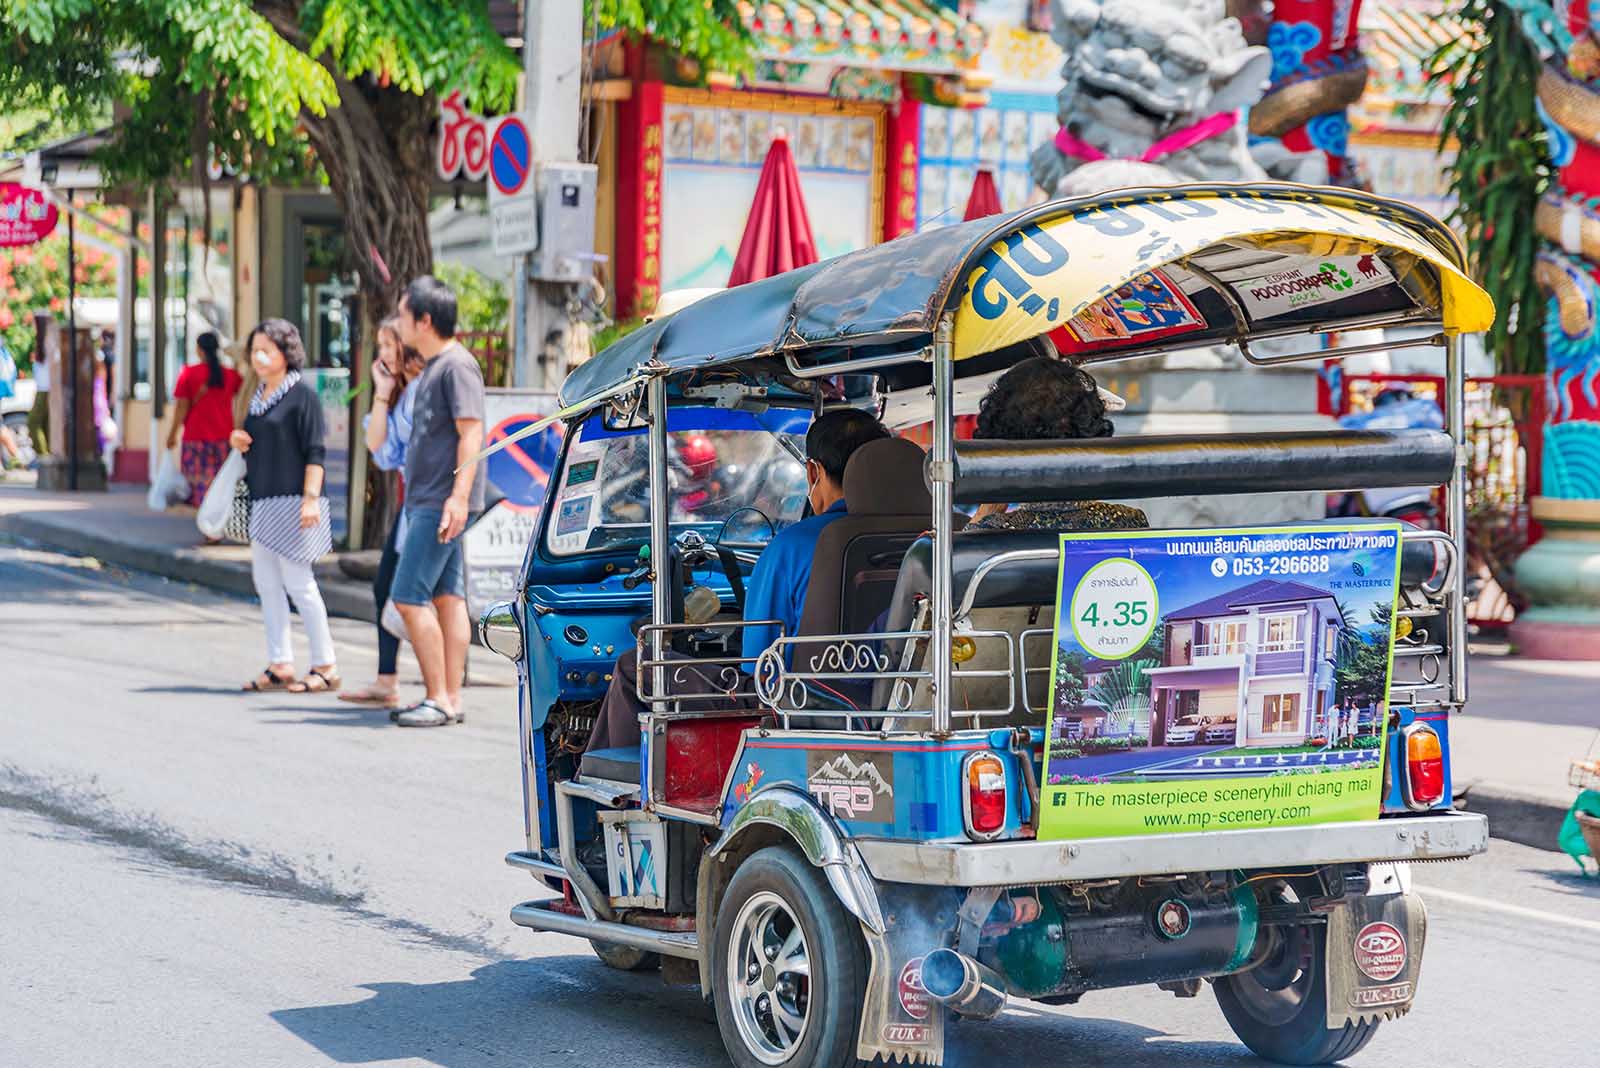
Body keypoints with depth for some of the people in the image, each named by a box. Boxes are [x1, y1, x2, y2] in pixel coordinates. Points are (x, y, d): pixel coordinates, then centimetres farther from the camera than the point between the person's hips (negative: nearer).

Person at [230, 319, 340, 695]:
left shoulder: (302, 393, -8)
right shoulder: (258, 396, 16)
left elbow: (314, 451, -13)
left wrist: (311, 498, -20)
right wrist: (238, 442, 5)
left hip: (291, 500, -9)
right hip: (263, 501, 9)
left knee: (298, 582, -7)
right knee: (266, 582, 7)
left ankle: (325, 666, 0)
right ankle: (280, 666, 12)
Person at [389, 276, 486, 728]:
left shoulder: (457, 365, -12)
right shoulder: (431, 368, 18)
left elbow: (470, 434, -19)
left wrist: (458, 496, -25)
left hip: (441, 503, -10)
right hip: (425, 501, 10)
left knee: (409, 597, -11)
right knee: (447, 596, 8)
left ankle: (439, 698, -9)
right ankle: (450, 698, 10)